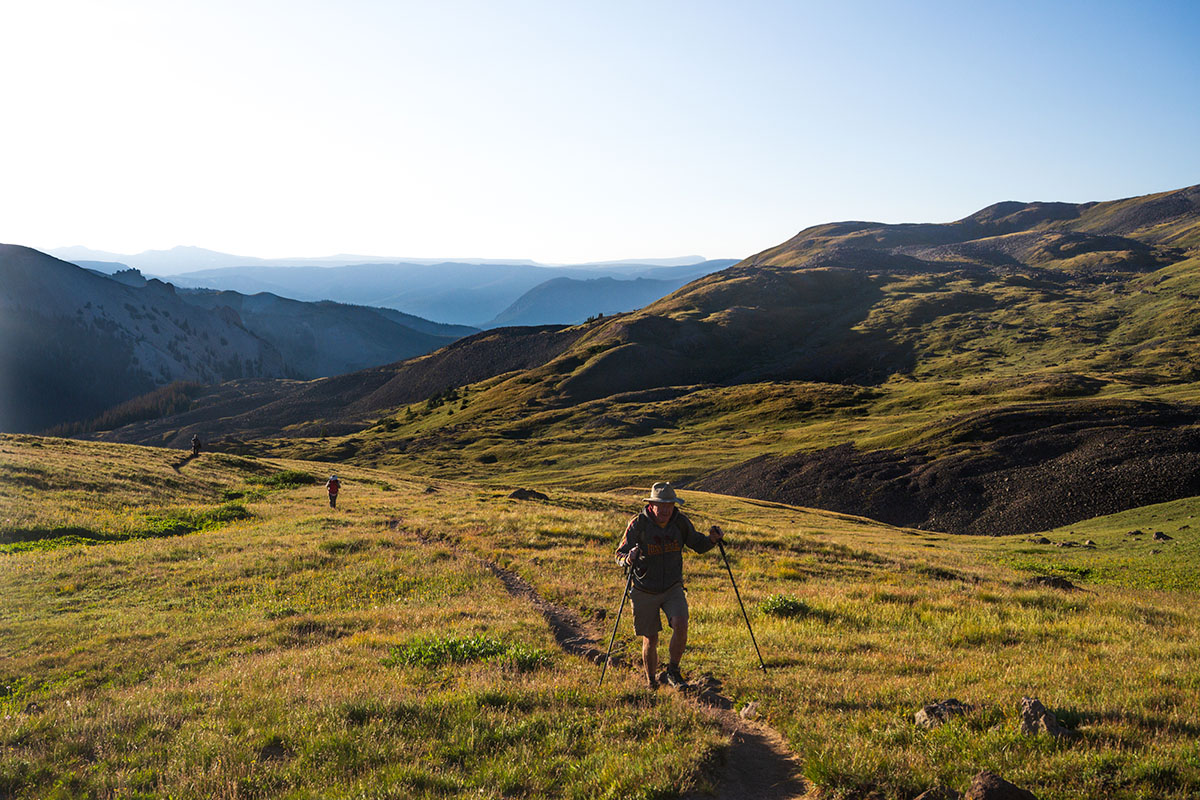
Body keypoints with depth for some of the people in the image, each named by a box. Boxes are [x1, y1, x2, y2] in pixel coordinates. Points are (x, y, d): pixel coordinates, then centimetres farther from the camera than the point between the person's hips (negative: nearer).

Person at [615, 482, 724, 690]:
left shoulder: (680, 522, -7)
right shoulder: (638, 524, -16)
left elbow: (698, 545, 7)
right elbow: (620, 554, -16)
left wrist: (712, 540, -14)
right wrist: (629, 558, -39)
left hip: (673, 589, 2)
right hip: (645, 592, -1)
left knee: (680, 626, -22)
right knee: (650, 641, 7)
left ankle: (673, 671, 1)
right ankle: (651, 683, 30)